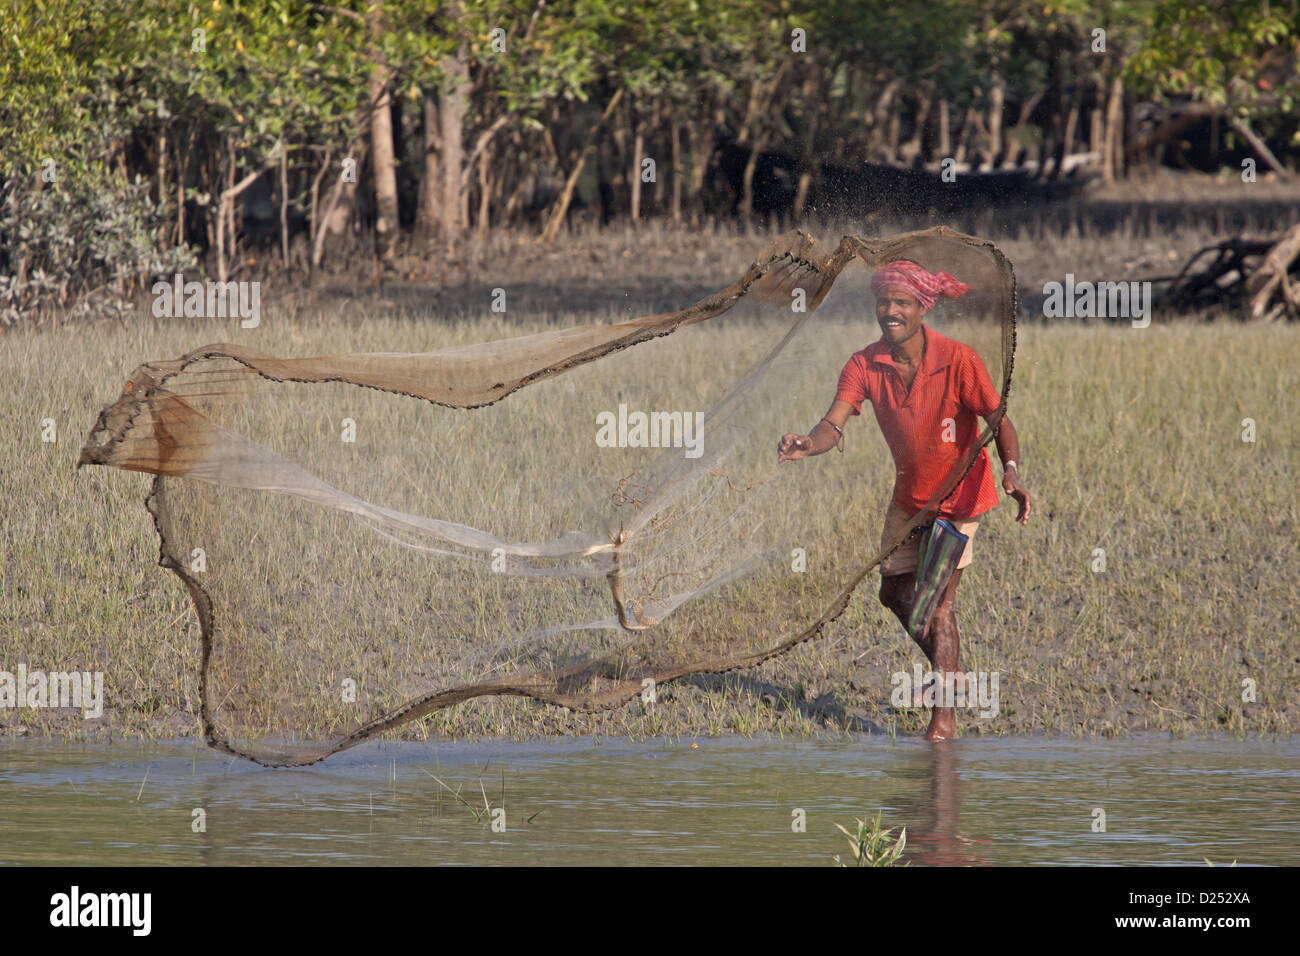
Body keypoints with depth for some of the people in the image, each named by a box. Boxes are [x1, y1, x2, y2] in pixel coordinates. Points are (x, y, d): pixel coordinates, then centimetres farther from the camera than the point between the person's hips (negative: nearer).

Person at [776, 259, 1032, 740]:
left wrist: (1011, 471, -38)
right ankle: (948, 671, 42)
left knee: (937, 601, -11)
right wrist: (807, 445, -46)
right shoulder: (865, 366, -13)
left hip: (958, 493, -6)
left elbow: (999, 421, -19)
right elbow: (834, 425, -22)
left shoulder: (959, 361, -23)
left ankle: (945, 714, 1)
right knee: (895, 592, 17)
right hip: (908, 495, 6)